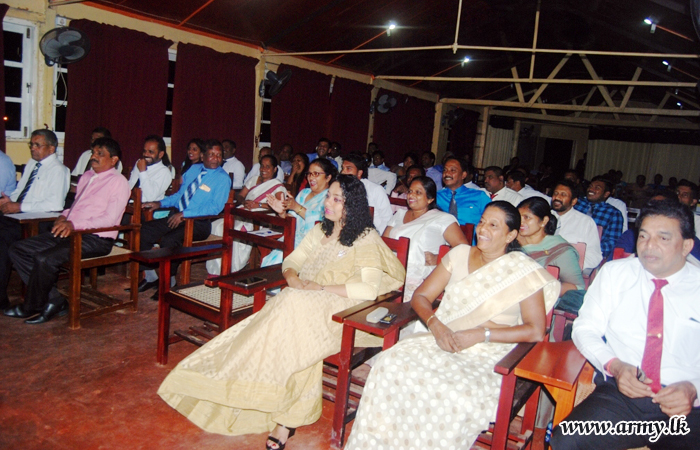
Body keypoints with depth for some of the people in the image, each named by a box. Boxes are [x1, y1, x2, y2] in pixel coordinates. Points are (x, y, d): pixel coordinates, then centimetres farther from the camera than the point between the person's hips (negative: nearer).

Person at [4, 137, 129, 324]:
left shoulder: (118, 181, -7)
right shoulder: (86, 176, 20)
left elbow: (110, 219, -16)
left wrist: (74, 224, -25)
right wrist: (64, 217, 5)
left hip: (96, 239, -9)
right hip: (69, 232, 9)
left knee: (44, 259, -27)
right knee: (17, 249, 1)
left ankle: (31, 307, 1)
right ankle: (54, 301, -2)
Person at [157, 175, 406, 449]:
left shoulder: (366, 239, -4)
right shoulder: (321, 231, 18)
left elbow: (369, 290, -16)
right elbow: (291, 261, 19)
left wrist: (321, 288, -15)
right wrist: (291, 276, -5)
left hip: (340, 312, -6)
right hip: (303, 303, 6)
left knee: (294, 308, -33)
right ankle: (288, 417, -23)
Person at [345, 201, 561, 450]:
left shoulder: (523, 270, -1)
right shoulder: (460, 254, 10)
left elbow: (536, 331, -7)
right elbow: (420, 297, 10)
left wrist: (480, 334, -14)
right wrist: (434, 323, -11)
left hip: (489, 355, -3)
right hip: (442, 338, 4)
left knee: (458, 394, -35)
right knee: (391, 364, -24)